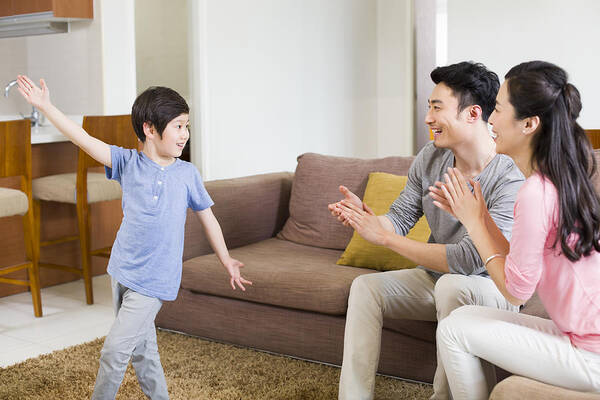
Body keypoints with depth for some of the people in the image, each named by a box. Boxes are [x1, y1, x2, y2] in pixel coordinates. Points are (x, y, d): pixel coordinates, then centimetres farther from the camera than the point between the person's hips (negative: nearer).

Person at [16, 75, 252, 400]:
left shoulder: (188, 174, -5)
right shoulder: (128, 163, -4)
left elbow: (207, 217, 6)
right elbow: (85, 141, -11)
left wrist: (226, 261, 11)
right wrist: (45, 106, -20)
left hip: (154, 279, -3)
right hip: (123, 270, 3)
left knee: (115, 349, -6)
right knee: (142, 347, 16)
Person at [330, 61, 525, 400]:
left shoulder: (511, 178, -27)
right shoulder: (430, 159, -4)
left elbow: (469, 260, -32)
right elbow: (400, 217, 2)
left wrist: (383, 236, -28)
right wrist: (362, 214, -22)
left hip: (491, 287, -6)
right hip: (436, 276, 7)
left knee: (453, 284, -36)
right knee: (365, 287, -10)